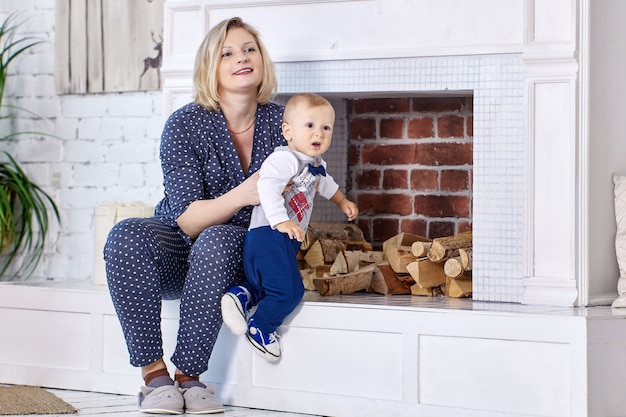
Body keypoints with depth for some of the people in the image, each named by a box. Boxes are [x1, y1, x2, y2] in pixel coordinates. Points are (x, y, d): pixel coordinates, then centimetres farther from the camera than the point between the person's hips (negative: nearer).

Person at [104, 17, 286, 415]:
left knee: (219, 239, -36)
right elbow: (187, 220, -20)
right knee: (127, 235, -32)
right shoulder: (185, 125, -12)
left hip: (238, 258, 1)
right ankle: (155, 374, -31)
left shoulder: (279, 121, -3)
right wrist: (242, 195, -37)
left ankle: (189, 375, -30)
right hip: (178, 253, 0)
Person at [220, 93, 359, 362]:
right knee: (288, 290, -12)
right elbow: (267, 184, -31)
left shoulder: (316, 166, 19)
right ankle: (260, 328, 1)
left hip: (286, 239, 10)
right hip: (270, 236, -10)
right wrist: (280, 220, -39)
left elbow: (324, 183, 43)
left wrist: (342, 201, 51)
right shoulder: (286, 159, -14)